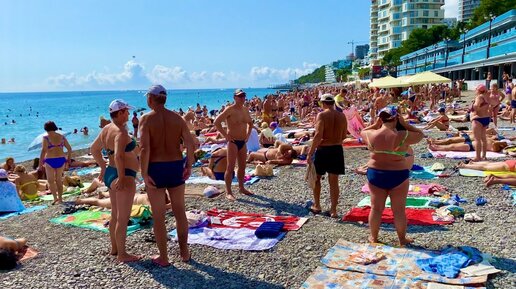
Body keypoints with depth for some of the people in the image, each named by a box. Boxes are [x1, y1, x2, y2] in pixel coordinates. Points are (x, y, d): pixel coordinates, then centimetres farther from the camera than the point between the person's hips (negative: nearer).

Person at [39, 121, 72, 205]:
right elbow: (69, 149, 8)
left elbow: (43, 151, -13)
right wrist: (69, 159, 19)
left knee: (51, 180, 8)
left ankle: (55, 197, -3)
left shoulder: (46, 138, -6)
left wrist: (40, 162, -7)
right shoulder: (61, 137, 6)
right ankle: (60, 198, 16)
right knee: (59, 180, 14)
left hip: (50, 160, -4)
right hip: (61, 159, 4)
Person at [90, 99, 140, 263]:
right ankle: (122, 254, 11)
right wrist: (121, 177, -26)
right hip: (124, 177, -10)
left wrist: (103, 167, 23)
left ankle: (114, 248, 33)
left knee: (115, 215, 20)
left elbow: (94, 149, 20)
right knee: (123, 218, 0)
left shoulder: (106, 129, 9)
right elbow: (118, 156, -32)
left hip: (110, 174, 10)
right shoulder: (121, 132, -20)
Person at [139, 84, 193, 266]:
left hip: (155, 169, -4)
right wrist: (189, 166, 4)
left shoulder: (146, 118, -9)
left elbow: (145, 148, -19)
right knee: (179, 212, 17)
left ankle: (163, 257, 20)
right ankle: (184, 252, 28)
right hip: (176, 166, 4)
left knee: (158, 216, 9)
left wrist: (144, 174, -14)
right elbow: (190, 144, -4)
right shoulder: (177, 118, 3)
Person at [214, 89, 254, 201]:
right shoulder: (230, 110, -13)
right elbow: (217, 122, -18)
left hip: (243, 142, 7)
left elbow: (250, 123, 27)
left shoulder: (245, 110, 9)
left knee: (242, 166, 15)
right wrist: (226, 135, -16)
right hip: (233, 142, -7)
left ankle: (241, 187, 29)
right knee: (230, 167, -5)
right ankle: (228, 192, 1)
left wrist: (248, 135, 14)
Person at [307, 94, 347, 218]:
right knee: (334, 181, 9)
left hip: (323, 150, -4)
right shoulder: (342, 116, 4)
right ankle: (333, 210, 13)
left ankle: (317, 206, 24)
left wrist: (310, 152, -16)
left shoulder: (322, 115, -12)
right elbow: (344, 136, 10)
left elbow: (318, 135, -20)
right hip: (337, 150, 4)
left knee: (316, 178, 16)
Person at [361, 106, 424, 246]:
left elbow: (363, 131, 16)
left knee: (376, 208, 13)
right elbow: (420, 134, 4)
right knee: (399, 210, 11)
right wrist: (405, 124, 3)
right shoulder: (402, 136, -14)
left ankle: (373, 237, 26)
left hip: (375, 174, 2)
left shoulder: (371, 135, -8)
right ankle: (402, 239, 25)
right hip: (398, 176, -2)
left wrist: (375, 124, 10)